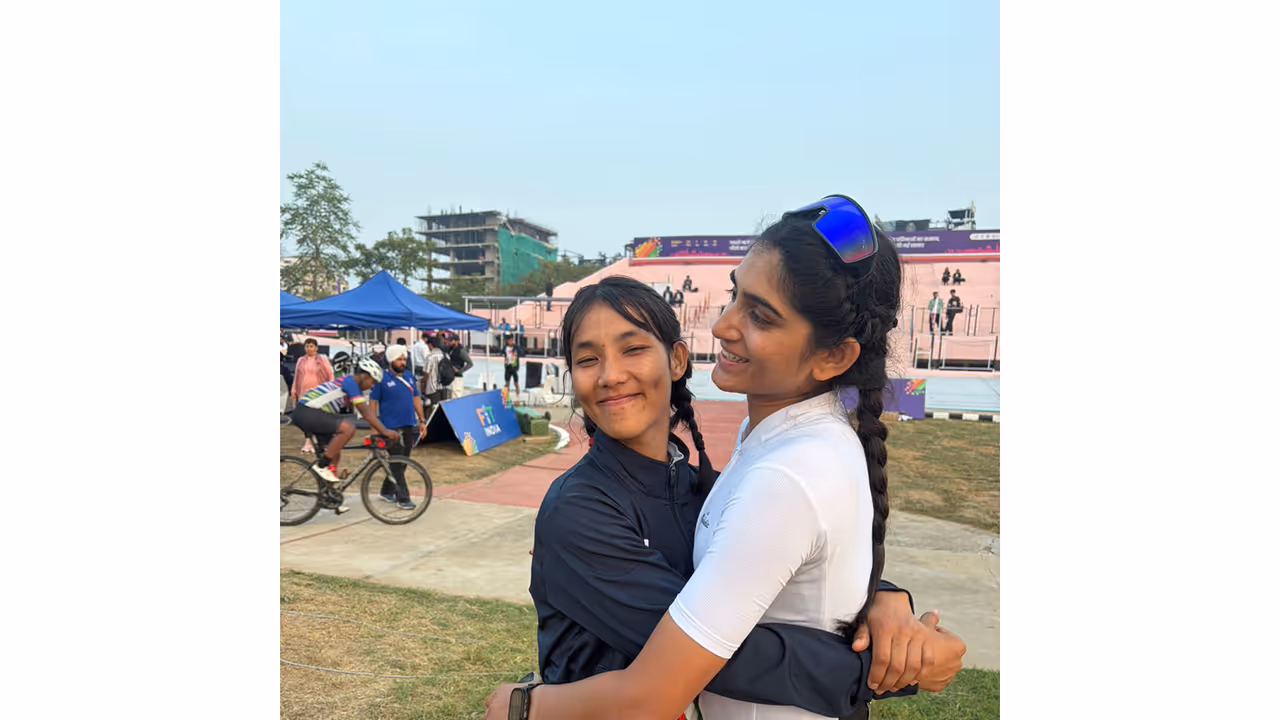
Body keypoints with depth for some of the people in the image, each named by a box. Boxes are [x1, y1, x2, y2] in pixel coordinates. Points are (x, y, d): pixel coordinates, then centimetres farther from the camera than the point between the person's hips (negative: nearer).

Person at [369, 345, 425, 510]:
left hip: (409, 426, 6)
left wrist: (422, 421, 10)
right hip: (391, 427, -6)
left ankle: (386, 491, 28)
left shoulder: (409, 376, 8)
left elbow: (416, 398, 14)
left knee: (402, 462, 13)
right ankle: (403, 498, 4)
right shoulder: (382, 378, -7)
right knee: (397, 463, -2)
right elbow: (373, 402, -5)